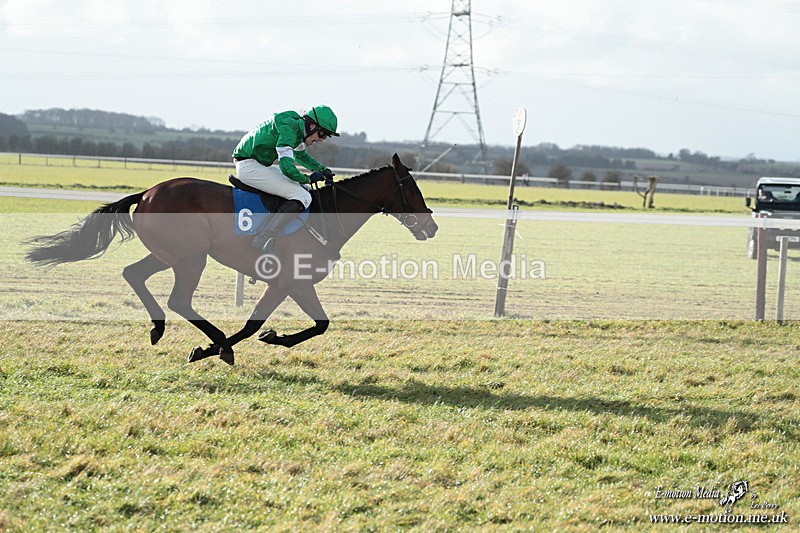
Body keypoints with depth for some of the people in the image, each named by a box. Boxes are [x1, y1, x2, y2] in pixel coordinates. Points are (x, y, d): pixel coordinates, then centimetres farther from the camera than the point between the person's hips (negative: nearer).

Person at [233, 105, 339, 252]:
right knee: (303, 197, -17)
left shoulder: (297, 127, 10)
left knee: (303, 189, 17)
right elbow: (287, 167, -28)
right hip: (249, 167, -11)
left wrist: (322, 169, 18)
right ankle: (262, 240, -25)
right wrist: (308, 179, -11)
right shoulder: (288, 129, -21)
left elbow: (300, 154, 31)